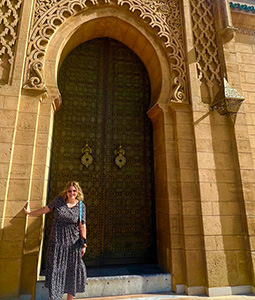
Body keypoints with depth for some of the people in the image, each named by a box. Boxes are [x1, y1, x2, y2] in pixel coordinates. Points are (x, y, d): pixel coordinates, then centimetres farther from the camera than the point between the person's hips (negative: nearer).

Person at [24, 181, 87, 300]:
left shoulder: (81, 206, -5)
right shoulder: (59, 200, -4)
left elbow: (82, 226, -3)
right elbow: (46, 209, 9)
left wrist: (83, 244, -3)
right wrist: (30, 213, 20)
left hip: (73, 243, 0)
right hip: (56, 242, 0)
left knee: (72, 270, 8)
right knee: (55, 269, 6)